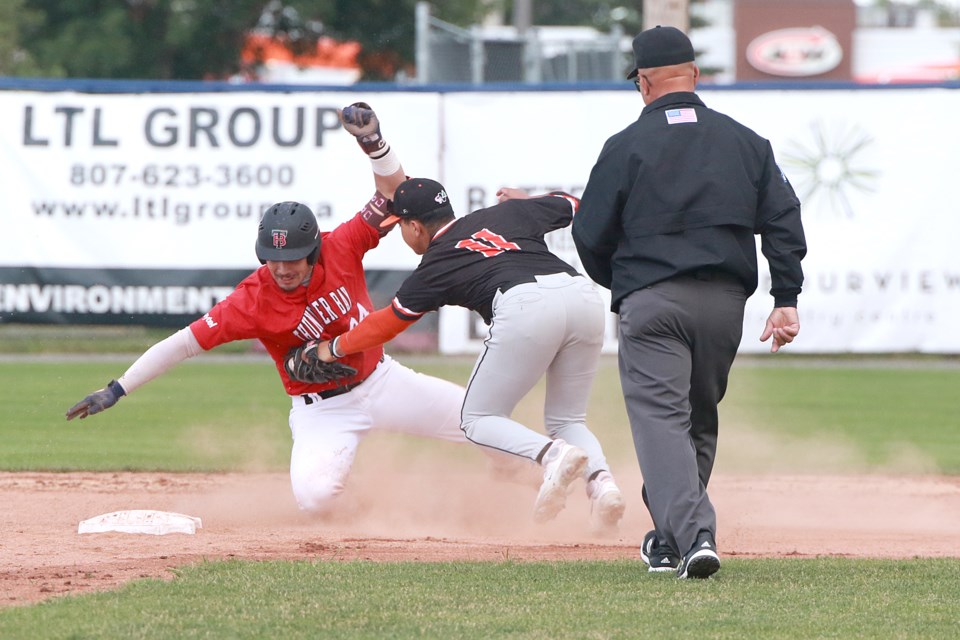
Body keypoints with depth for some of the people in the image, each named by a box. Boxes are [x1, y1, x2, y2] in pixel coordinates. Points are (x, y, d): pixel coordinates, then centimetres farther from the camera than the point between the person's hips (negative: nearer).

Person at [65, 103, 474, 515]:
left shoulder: (341, 249, -15)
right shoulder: (253, 301, -23)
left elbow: (395, 196, -15)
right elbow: (184, 343, -23)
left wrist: (372, 142, -34)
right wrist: (116, 390, -27)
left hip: (381, 382, 3)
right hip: (322, 411, -3)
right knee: (316, 498, -28)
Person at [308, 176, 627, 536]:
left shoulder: (435, 267, 19)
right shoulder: (506, 213, 30)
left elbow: (388, 323, 31)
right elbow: (576, 206, 37)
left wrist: (334, 349, 47)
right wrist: (524, 201, 55)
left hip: (525, 305, -5)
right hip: (585, 295, 5)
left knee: (478, 420, 11)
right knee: (566, 420, 20)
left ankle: (552, 454, -19)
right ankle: (601, 482, -12)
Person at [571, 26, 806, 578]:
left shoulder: (628, 146, 0)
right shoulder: (745, 141, 11)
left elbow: (590, 234, 3)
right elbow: (783, 219, 5)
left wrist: (621, 285, 22)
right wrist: (787, 298, 3)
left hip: (652, 301, -4)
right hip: (725, 300, 4)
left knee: (660, 417, -9)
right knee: (699, 418, 19)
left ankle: (692, 535, -27)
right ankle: (671, 537, 26)